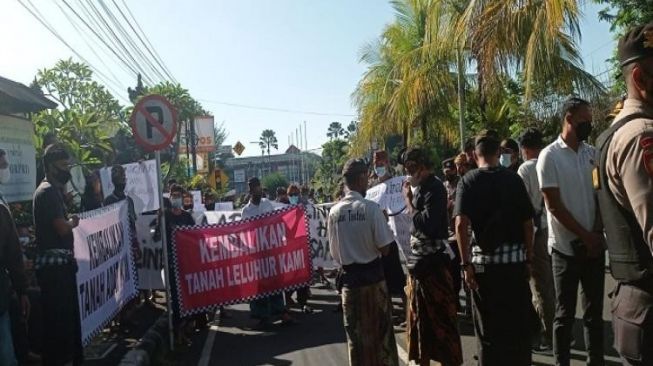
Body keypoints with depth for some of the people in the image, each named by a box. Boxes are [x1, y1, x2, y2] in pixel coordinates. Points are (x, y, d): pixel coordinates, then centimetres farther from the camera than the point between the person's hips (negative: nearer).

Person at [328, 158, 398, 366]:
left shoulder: (334, 211, -3)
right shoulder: (371, 208, -14)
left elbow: (334, 253, 4)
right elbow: (385, 249, -12)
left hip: (349, 277, 3)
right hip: (372, 274, -3)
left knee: (355, 333, 14)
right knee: (380, 330, 12)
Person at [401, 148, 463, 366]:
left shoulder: (434, 188, -14)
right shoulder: (420, 188, 11)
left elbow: (426, 224, -23)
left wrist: (408, 201, -14)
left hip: (432, 262, -9)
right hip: (419, 262, 9)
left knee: (440, 318, 0)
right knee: (420, 317, 17)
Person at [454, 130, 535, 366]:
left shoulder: (468, 181, -3)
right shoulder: (513, 179, 1)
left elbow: (461, 223, -15)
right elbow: (527, 223, 0)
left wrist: (466, 263, -12)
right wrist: (528, 257, 10)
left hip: (484, 259, -1)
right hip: (515, 257, 1)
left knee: (488, 325, 9)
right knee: (519, 321, 14)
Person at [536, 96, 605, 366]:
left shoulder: (592, 153, 7)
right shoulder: (550, 156, -8)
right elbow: (554, 205, -11)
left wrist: (598, 232, -6)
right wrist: (586, 236, -10)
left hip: (594, 244, 5)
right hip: (566, 247, -5)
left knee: (595, 311, 13)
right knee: (565, 313, 5)